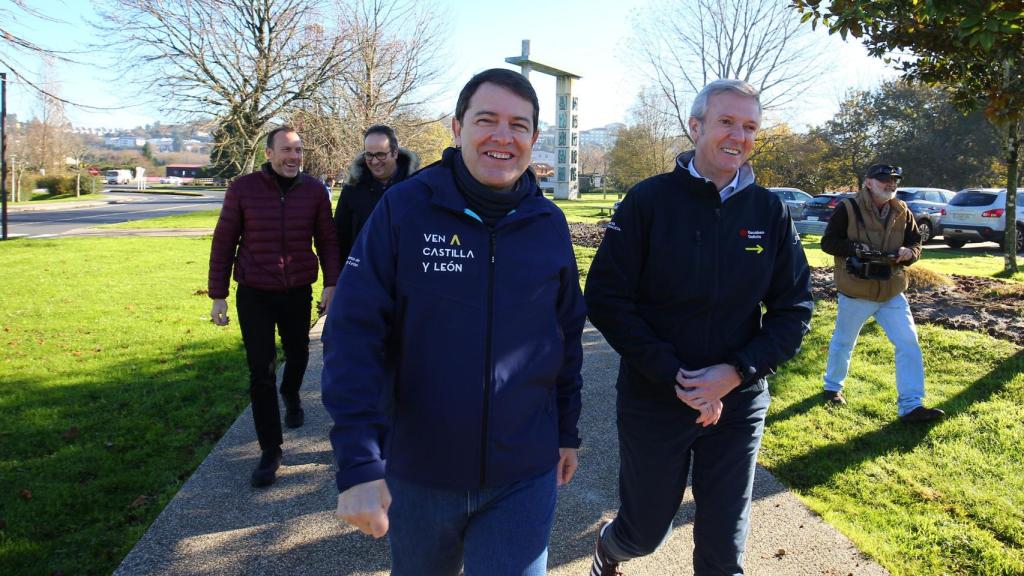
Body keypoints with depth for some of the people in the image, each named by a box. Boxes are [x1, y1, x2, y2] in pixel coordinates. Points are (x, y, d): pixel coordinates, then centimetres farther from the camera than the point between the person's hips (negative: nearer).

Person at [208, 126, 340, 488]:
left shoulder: (314, 190, -3)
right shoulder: (243, 189, -6)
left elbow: (327, 240, 3)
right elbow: (223, 242, -1)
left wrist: (331, 284, -6)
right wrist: (218, 295, -2)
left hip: (298, 293, 2)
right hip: (254, 295, -2)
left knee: (298, 355, 20)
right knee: (260, 372, -2)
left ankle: (290, 394, 55)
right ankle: (270, 450, 9)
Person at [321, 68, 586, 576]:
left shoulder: (550, 224, -2)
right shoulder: (404, 208, -11)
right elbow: (353, 334, -14)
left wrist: (567, 431, 13)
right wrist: (359, 463, -20)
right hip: (416, 473, 0)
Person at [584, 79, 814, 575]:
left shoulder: (770, 211, -2)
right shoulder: (649, 200, -11)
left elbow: (794, 309, 0)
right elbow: (605, 298, -13)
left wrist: (737, 372, -15)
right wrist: (674, 377, -18)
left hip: (739, 403, 2)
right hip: (654, 400, -2)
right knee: (646, 531, 16)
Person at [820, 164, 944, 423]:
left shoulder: (902, 211, 4)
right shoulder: (847, 209, -12)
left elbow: (915, 242, 11)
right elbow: (828, 242, -11)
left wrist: (909, 252, -12)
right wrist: (856, 249, -25)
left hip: (892, 293, 4)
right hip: (855, 294, -4)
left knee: (909, 343, -4)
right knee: (843, 343, 13)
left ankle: (910, 406, 2)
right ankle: (832, 386, 37)